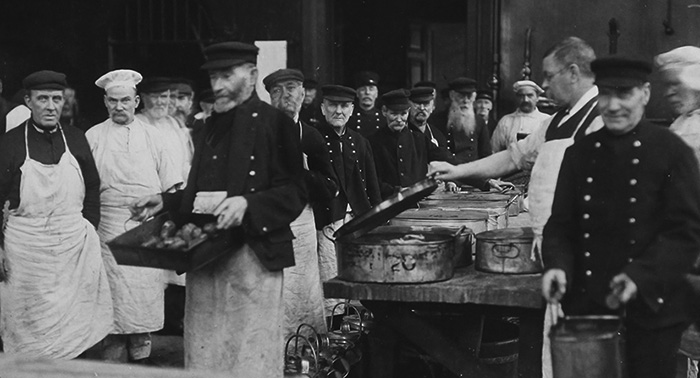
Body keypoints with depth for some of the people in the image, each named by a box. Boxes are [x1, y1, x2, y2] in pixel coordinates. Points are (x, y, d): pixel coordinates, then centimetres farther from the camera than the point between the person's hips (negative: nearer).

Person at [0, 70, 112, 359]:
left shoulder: (76, 139, 6)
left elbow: (93, 188, 14)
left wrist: (89, 227, 6)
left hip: (76, 241, 3)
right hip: (25, 245, -2)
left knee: (77, 319, 7)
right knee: (30, 323, 5)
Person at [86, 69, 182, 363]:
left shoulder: (151, 135, 10)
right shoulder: (93, 137, 5)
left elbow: (170, 182, 11)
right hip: (111, 226, -2)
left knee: (146, 292, 3)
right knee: (116, 294, -4)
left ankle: (141, 355, 15)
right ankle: (113, 358, 5)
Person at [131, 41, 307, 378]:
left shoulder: (274, 122, -5)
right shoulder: (213, 125, 16)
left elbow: (294, 193, -9)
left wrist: (247, 204, -22)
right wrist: (165, 201, 9)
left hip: (253, 256, -6)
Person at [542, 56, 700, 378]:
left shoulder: (672, 152, -4)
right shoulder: (579, 154, 8)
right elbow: (560, 224, 10)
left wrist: (641, 275, -21)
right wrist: (556, 264, -11)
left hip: (651, 309, -3)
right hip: (586, 307, 3)